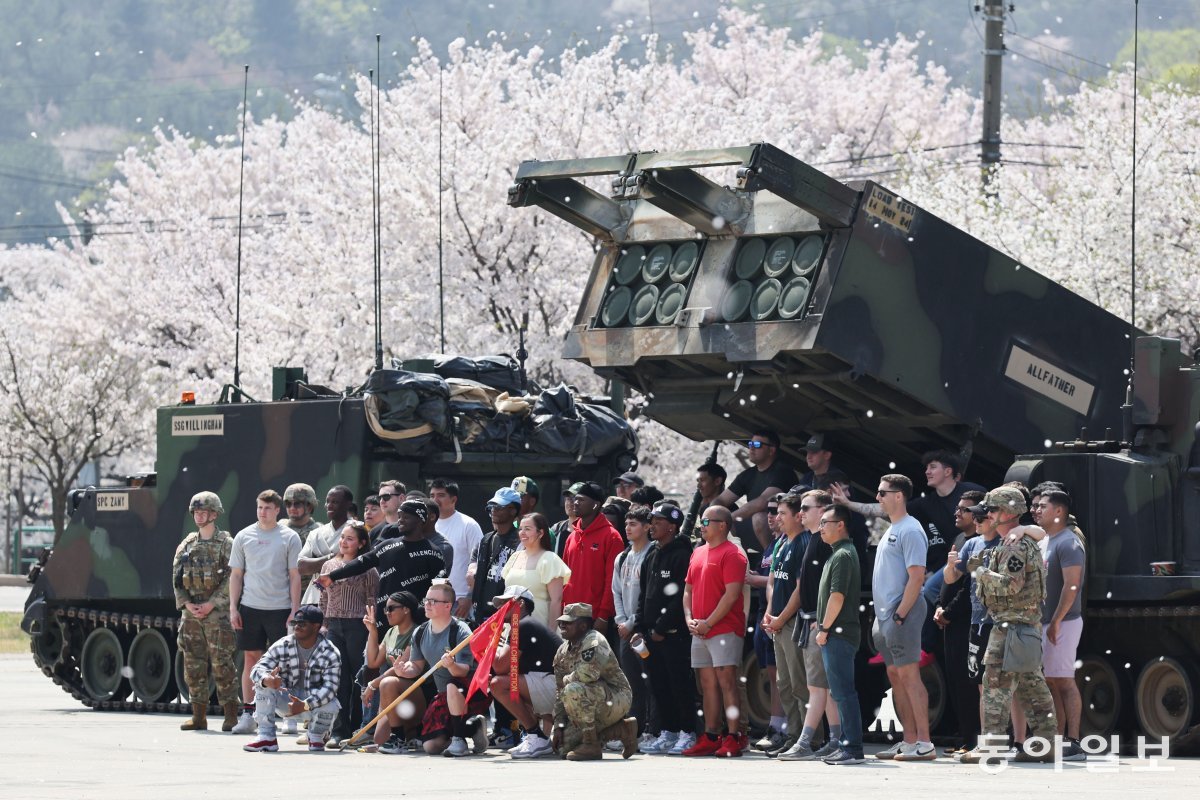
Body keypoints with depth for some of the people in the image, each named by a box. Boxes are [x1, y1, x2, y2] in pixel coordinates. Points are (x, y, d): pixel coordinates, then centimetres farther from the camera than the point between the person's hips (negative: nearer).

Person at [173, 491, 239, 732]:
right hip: (191, 613, 5)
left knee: (222, 664, -8)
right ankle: (199, 716, 10)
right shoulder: (187, 545, 14)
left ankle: (231, 716, -6)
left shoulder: (225, 543, -2)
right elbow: (176, 578, 12)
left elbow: (231, 579, -8)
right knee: (193, 665, 5)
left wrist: (210, 604, -14)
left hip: (216, 612, -5)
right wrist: (187, 604, -3)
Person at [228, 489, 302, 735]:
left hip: (280, 608, -2)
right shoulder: (244, 536, 7)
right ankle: (247, 713, 7)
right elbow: (236, 575, 10)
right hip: (250, 608, 2)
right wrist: (233, 608, 3)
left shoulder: (289, 538, 2)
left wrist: (294, 611, -4)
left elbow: (295, 576, 2)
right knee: (250, 658, 3)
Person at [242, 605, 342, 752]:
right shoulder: (282, 646, -7)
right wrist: (267, 679, -42)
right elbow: (257, 669, -16)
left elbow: (330, 687, -23)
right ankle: (266, 738, -22)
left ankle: (316, 738, 0)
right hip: (286, 701, 2)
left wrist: (305, 705, -37)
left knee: (330, 706, -36)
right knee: (262, 683, -24)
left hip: (314, 702, -2)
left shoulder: (330, 653, -14)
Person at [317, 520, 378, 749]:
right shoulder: (329, 565, 14)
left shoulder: (366, 568, 0)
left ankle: (356, 730, 5)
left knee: (359, 678, -1)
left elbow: (372, 601, -2)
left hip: (357, 626, -4)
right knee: (338, 680, 0)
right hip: (333, 626, 4)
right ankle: (339, 731, -1)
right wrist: (323, 624, 13)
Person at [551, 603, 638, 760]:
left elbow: (589, 673, -35)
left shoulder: (594, 641, -17)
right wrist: (558, 726, 3)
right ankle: (622, 730, 9)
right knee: (562, 745, -1)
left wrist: (566, 680, -14)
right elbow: (560, 693, 12)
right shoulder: (563, 651, 9)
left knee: (573, 690, -33)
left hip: (617, 698, -9)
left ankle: (592, 745, -21)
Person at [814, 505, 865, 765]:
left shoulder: (843, 555, -13)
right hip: (837, 634, 10)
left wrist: (824, 629, -15)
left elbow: (837, 596, -20)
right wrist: (822, 626, 19)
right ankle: (847, 743, 16)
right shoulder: (839, 553, 19)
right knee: (842, 692, 12)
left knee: (843, 692, -10)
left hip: (839, 634, -10)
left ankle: (852, 748, -11)